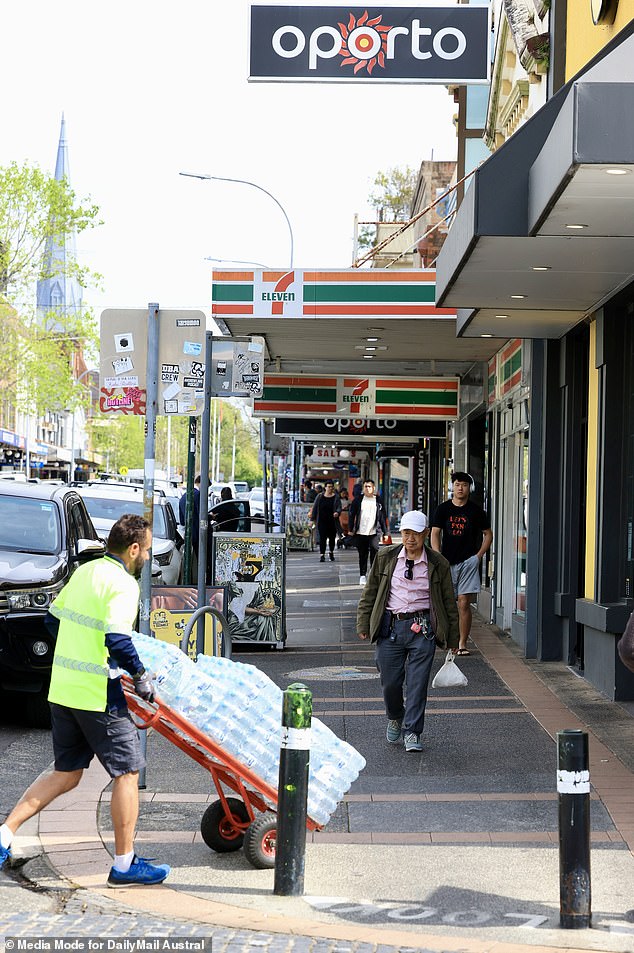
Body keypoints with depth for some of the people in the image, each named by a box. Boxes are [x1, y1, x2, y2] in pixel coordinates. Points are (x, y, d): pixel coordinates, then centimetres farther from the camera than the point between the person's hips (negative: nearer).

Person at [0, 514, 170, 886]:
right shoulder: (122, 584, -14)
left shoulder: (85, 572, 11)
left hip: (62, 688, 8)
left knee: (66, 774, 16)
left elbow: (54, 619, 20)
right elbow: (118, 641, -24)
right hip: (98, 693, -8)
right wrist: (141, 677, -11)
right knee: (127, 771, 4)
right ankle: (125, 863, 9)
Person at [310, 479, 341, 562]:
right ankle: (322, 555, -7)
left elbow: (339, 507, -5)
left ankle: (331, 552, 33)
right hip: (322, 521, 0)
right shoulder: (320, 497, 4)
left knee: (332, 537, 11)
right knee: (322, 538, -7)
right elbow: (315, 508, 7)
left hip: (332, 521, 1)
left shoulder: (336, 497, 2)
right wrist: (313, 518, 3)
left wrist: (337, 512, -28)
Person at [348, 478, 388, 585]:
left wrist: (385, 532, 6)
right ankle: (362, 575, 16)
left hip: (374, 533, -1)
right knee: (362, 555, 7)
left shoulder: (378, 501, 6)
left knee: (375, 552, -10)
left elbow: (382, 517, 8)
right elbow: (351, 514, 8)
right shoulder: (358, 500, 6)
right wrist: (351, 529, 2)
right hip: (360, 532, 1)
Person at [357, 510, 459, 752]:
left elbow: (449, 603, 8)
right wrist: (363, 624, 6)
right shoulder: (386, 558, 4)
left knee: (418, 683, -6)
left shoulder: (438, 564, 1)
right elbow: (370, 593, 11)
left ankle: (412, 733, 2)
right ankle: (395, 718, 34)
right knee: (390, 682, 5)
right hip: (390, 626, 1)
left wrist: (452, 639, 8)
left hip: (422, 628, -1)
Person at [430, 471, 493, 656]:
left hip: (468, 562, -2)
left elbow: (488, 534, 13)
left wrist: (479, 555, 2)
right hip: (447, 562, 2)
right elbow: (435, 533, 4)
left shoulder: (476, 510, 4)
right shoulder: (443, 509, 6)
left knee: (464, 604, -6)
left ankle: (463, 643, -2)